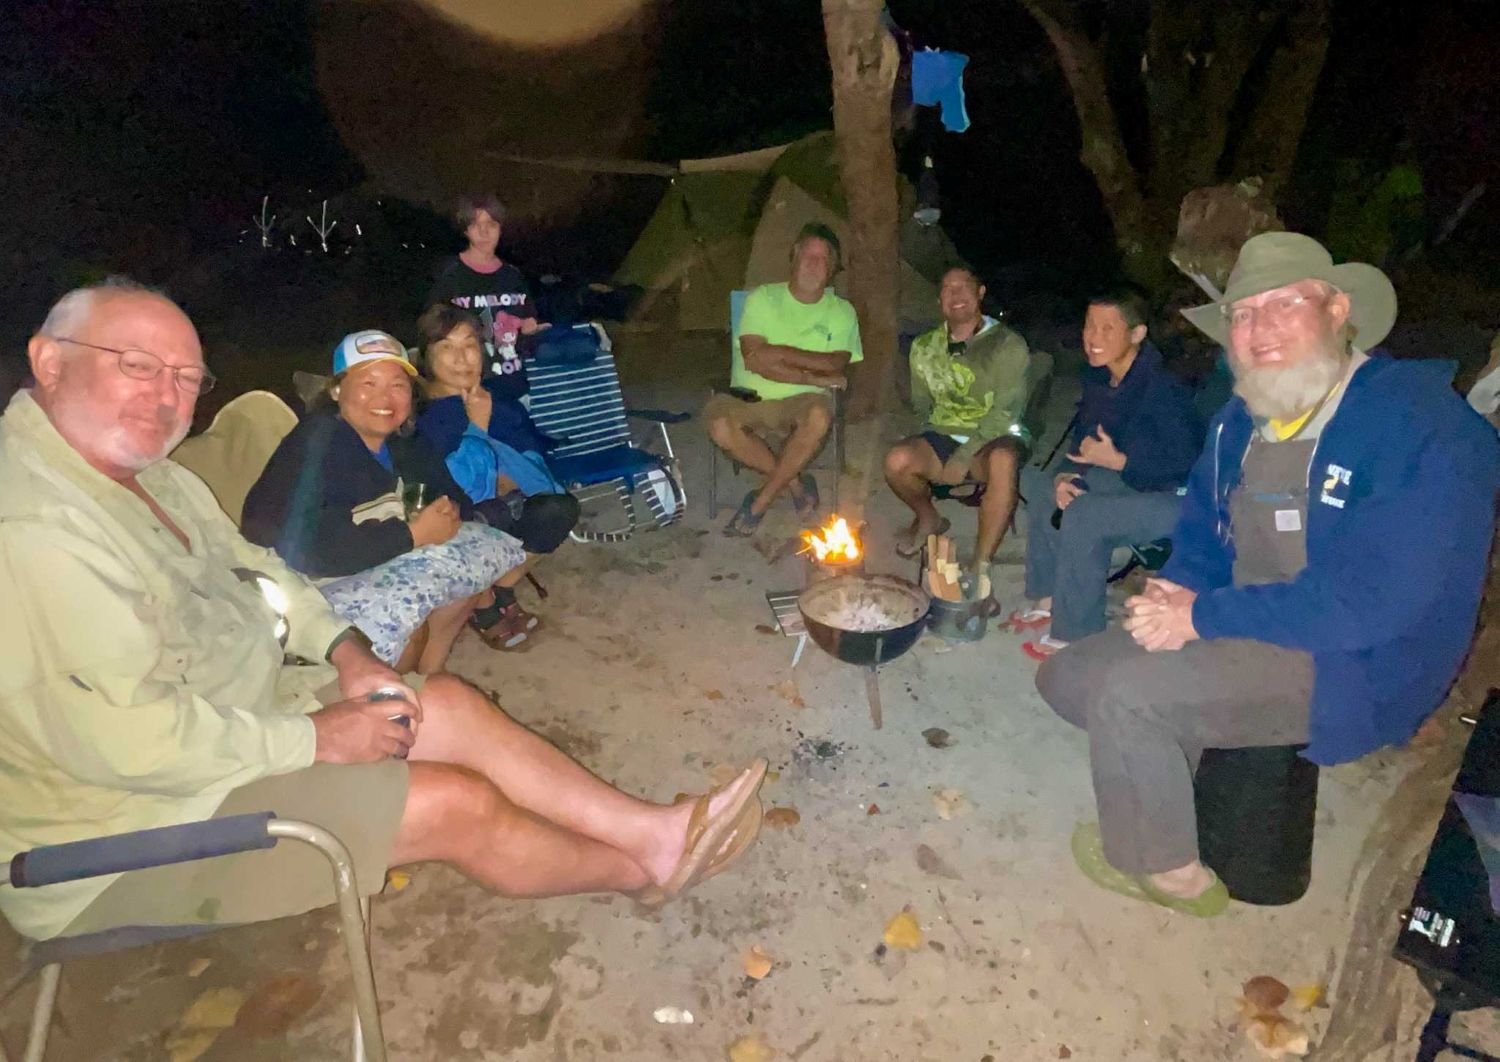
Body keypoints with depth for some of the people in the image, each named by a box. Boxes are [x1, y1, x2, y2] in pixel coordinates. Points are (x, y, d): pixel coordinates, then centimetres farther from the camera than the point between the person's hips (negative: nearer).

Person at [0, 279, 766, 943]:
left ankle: (653, 832, 8)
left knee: (452, 705, 1)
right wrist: (314, 739, -21)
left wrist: (345, 651, 0)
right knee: (460, 803, -12)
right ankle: (642, 870, 14)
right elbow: (128, 741, -32)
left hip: (234, 714, 9)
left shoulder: (134, 465, 2)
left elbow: (248, 564, 13)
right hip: (131, 828, -9)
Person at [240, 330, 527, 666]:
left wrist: (448, 514, -18)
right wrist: (411, 535, -27)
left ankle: (428, 671, 7)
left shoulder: (403, 443, 3)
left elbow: (454, 497, 7)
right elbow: (302, 549, -29)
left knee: (491, 545, -5)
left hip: (384, 567, 8)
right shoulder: (313, 445, -19)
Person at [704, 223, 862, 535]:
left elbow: (835, 365, -8)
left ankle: (760, 502, -17)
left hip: (801, 401, 0)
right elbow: (754, 360, -11)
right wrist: (814, 377, -15)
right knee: (720, 425, -33)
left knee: (819, 416, -36)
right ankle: (795, 484, -11)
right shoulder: (762, 298, 4)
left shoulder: (841, 311, 9)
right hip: (750, 398, 0)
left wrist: (778, 353, -12)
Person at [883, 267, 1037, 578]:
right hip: (944, 436, 4)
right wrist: (947, 423, -1)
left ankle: (980, 567, -32)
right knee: (897, 460, -27)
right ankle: (927, 519, 8)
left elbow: (1007, 411, -12)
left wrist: (964, 456, -19)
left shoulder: (1008, 345, -5)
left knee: (1003, 461, -40)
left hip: (996, 437, -4)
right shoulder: (925, 347, 9)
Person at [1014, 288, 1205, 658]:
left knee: (1083, 515, -29)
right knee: (1038, 484, 6)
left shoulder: (1161, 389, -26)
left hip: (1179, 498, -9)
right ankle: (1048, 598, 10)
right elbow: (1086, 439, 9)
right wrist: (1067, 474, -11)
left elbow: (1190, 465, -26)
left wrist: (1117, 461, -25)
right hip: (1133, 479, 10)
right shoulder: (1098, 377, 0)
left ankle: (1075, 634, -15)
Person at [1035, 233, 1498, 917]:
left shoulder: (1424, 429, -19)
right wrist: (1180, 588, -7)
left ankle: (1165, 871, 0)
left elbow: (1376, 600, -27)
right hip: (1233, 631, 8)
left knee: (1124, 692, -24)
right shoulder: (1241, 419, 5)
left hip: (1348, 663, -8)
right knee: (1067, 676, 2)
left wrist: (1205, 615, -23)